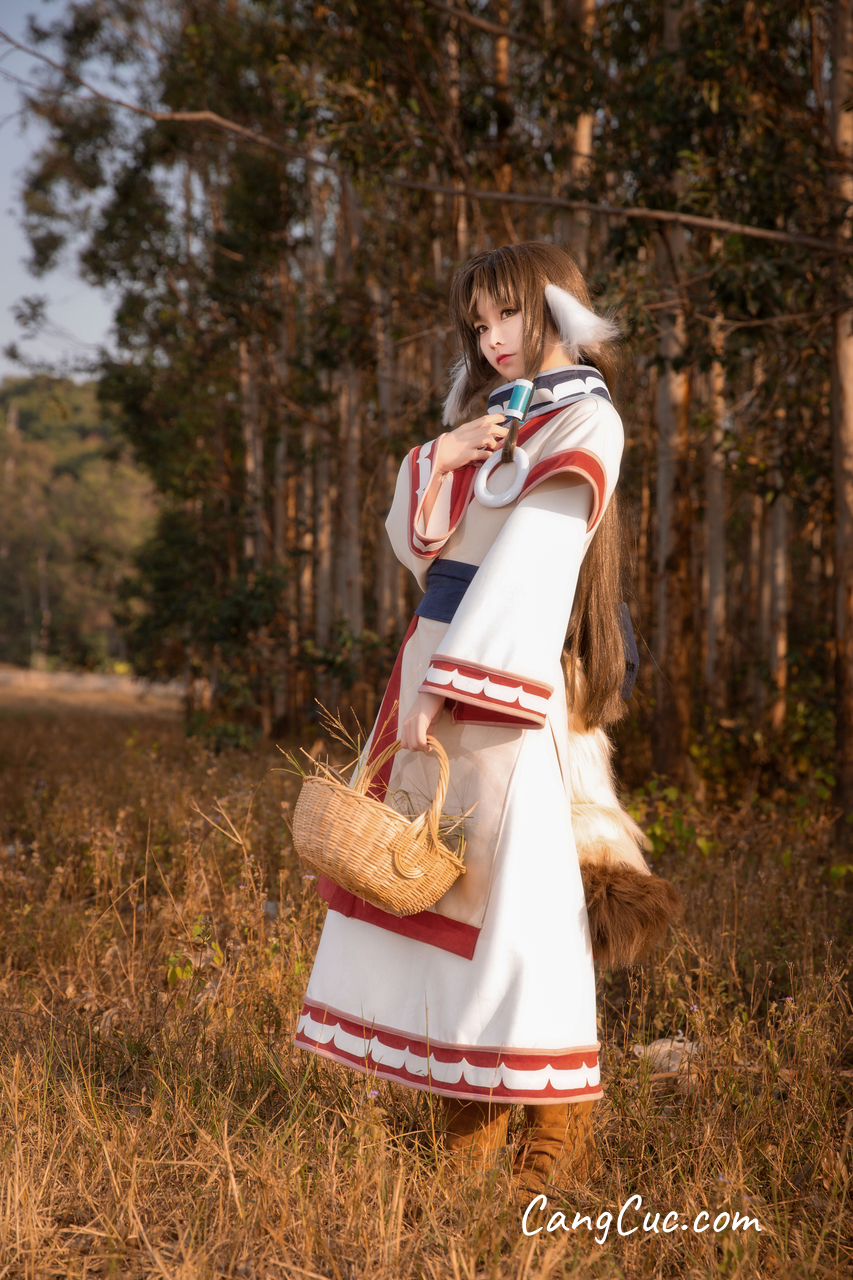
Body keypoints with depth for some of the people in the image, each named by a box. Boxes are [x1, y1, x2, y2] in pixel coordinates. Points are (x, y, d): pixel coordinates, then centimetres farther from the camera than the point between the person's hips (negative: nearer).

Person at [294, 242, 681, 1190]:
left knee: (514, 886, -8)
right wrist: (439, 460, -6)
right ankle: (466, 1124, 13)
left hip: (506, 680, -7)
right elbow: (412, 540, 14)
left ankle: (558, 1130, 1)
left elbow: (529, 554, -15)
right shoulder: (489, 416, 20)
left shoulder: (585, 422, -4)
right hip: (435, 657, 8)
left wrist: (448, 682, -21)